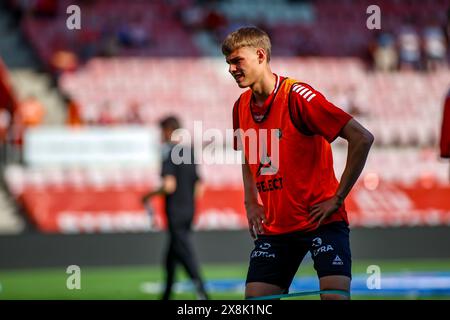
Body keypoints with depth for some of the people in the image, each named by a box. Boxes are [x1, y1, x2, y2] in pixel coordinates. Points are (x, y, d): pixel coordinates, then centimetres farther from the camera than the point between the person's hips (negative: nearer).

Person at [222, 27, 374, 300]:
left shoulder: (296, 95, -16)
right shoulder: (241, 107, 6)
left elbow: (362, 138, -19)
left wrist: (338, 198, -17)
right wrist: (251, 202, 13)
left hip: (321, 219, -6)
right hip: (275, 226, 6)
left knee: (335, 295, -19)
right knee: (254, 299, -1)